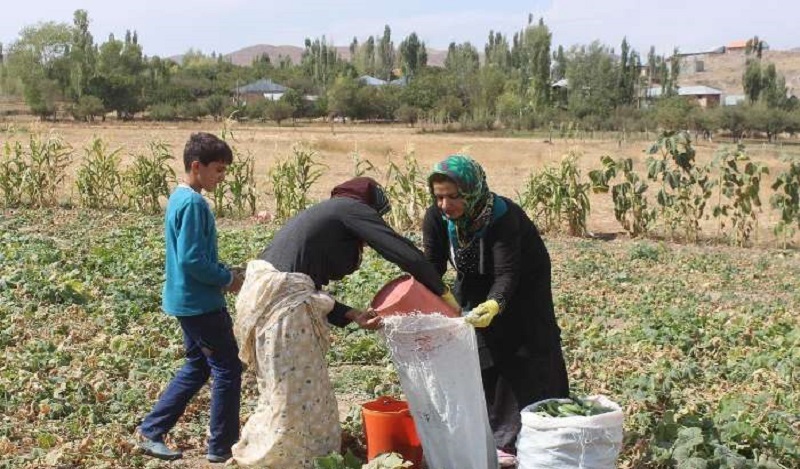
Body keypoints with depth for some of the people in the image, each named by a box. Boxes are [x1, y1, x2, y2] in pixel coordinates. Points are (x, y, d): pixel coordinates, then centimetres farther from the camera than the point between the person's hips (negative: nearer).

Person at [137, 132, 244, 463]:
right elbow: (192, 260, -25)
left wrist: (222, 277, 10)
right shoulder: (194, 203, -19)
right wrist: (228, 280, -12)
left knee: (197, 368, 19)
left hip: (187, 301, 10)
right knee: (228, 370, 1)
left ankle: (151, 431, 23)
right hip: (201, 303, -10)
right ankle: (222, 447, 10)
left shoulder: (179, 198, 12)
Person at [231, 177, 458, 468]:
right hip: (282, 301, -9)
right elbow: (406, 253, -6)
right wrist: (443, 293, 6)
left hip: (265, 292, 9)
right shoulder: (353, 208, 1)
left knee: (309, 392, 17)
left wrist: (351, 315, 13)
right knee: (292, 397, -1)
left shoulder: (327, 214, 26)